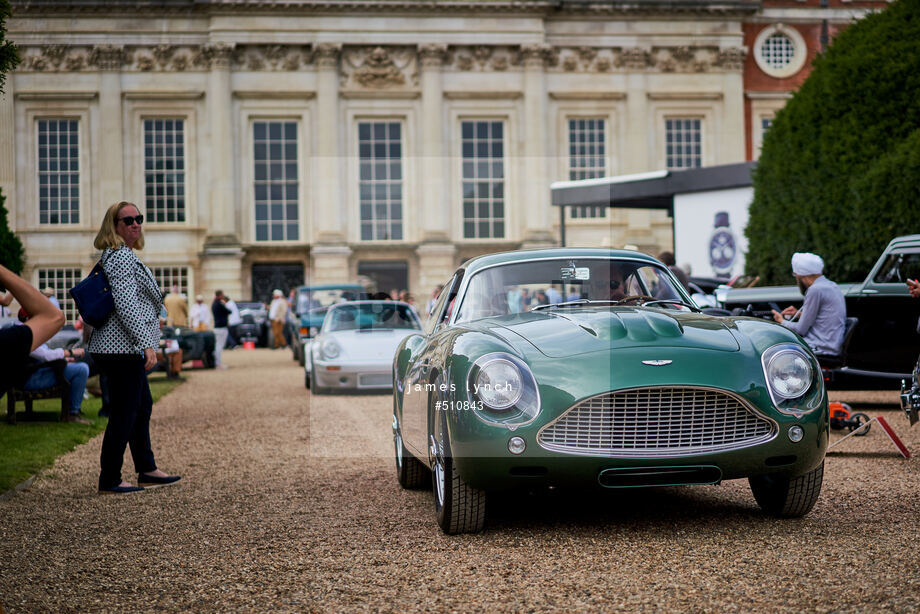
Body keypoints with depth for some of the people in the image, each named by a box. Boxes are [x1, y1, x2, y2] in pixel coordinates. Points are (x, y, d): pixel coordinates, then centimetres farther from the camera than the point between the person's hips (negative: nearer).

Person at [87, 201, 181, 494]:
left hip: (122, 349, 11)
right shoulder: (121, 256, -14)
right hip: (124, 348, -11)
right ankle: (109, 481, -1)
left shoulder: (119, 255, 18)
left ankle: (146, 470, 25)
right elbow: (125, 303, -23)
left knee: (142, 407, 17)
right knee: (124, 413, -6)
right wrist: (146, 343, -26)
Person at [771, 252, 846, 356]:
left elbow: (801, 330, -10)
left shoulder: (815, 290, -15)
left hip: (821, 350, -10)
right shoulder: (832, 285, 16)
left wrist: (782, 321, 8)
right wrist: (800, 314, 23)